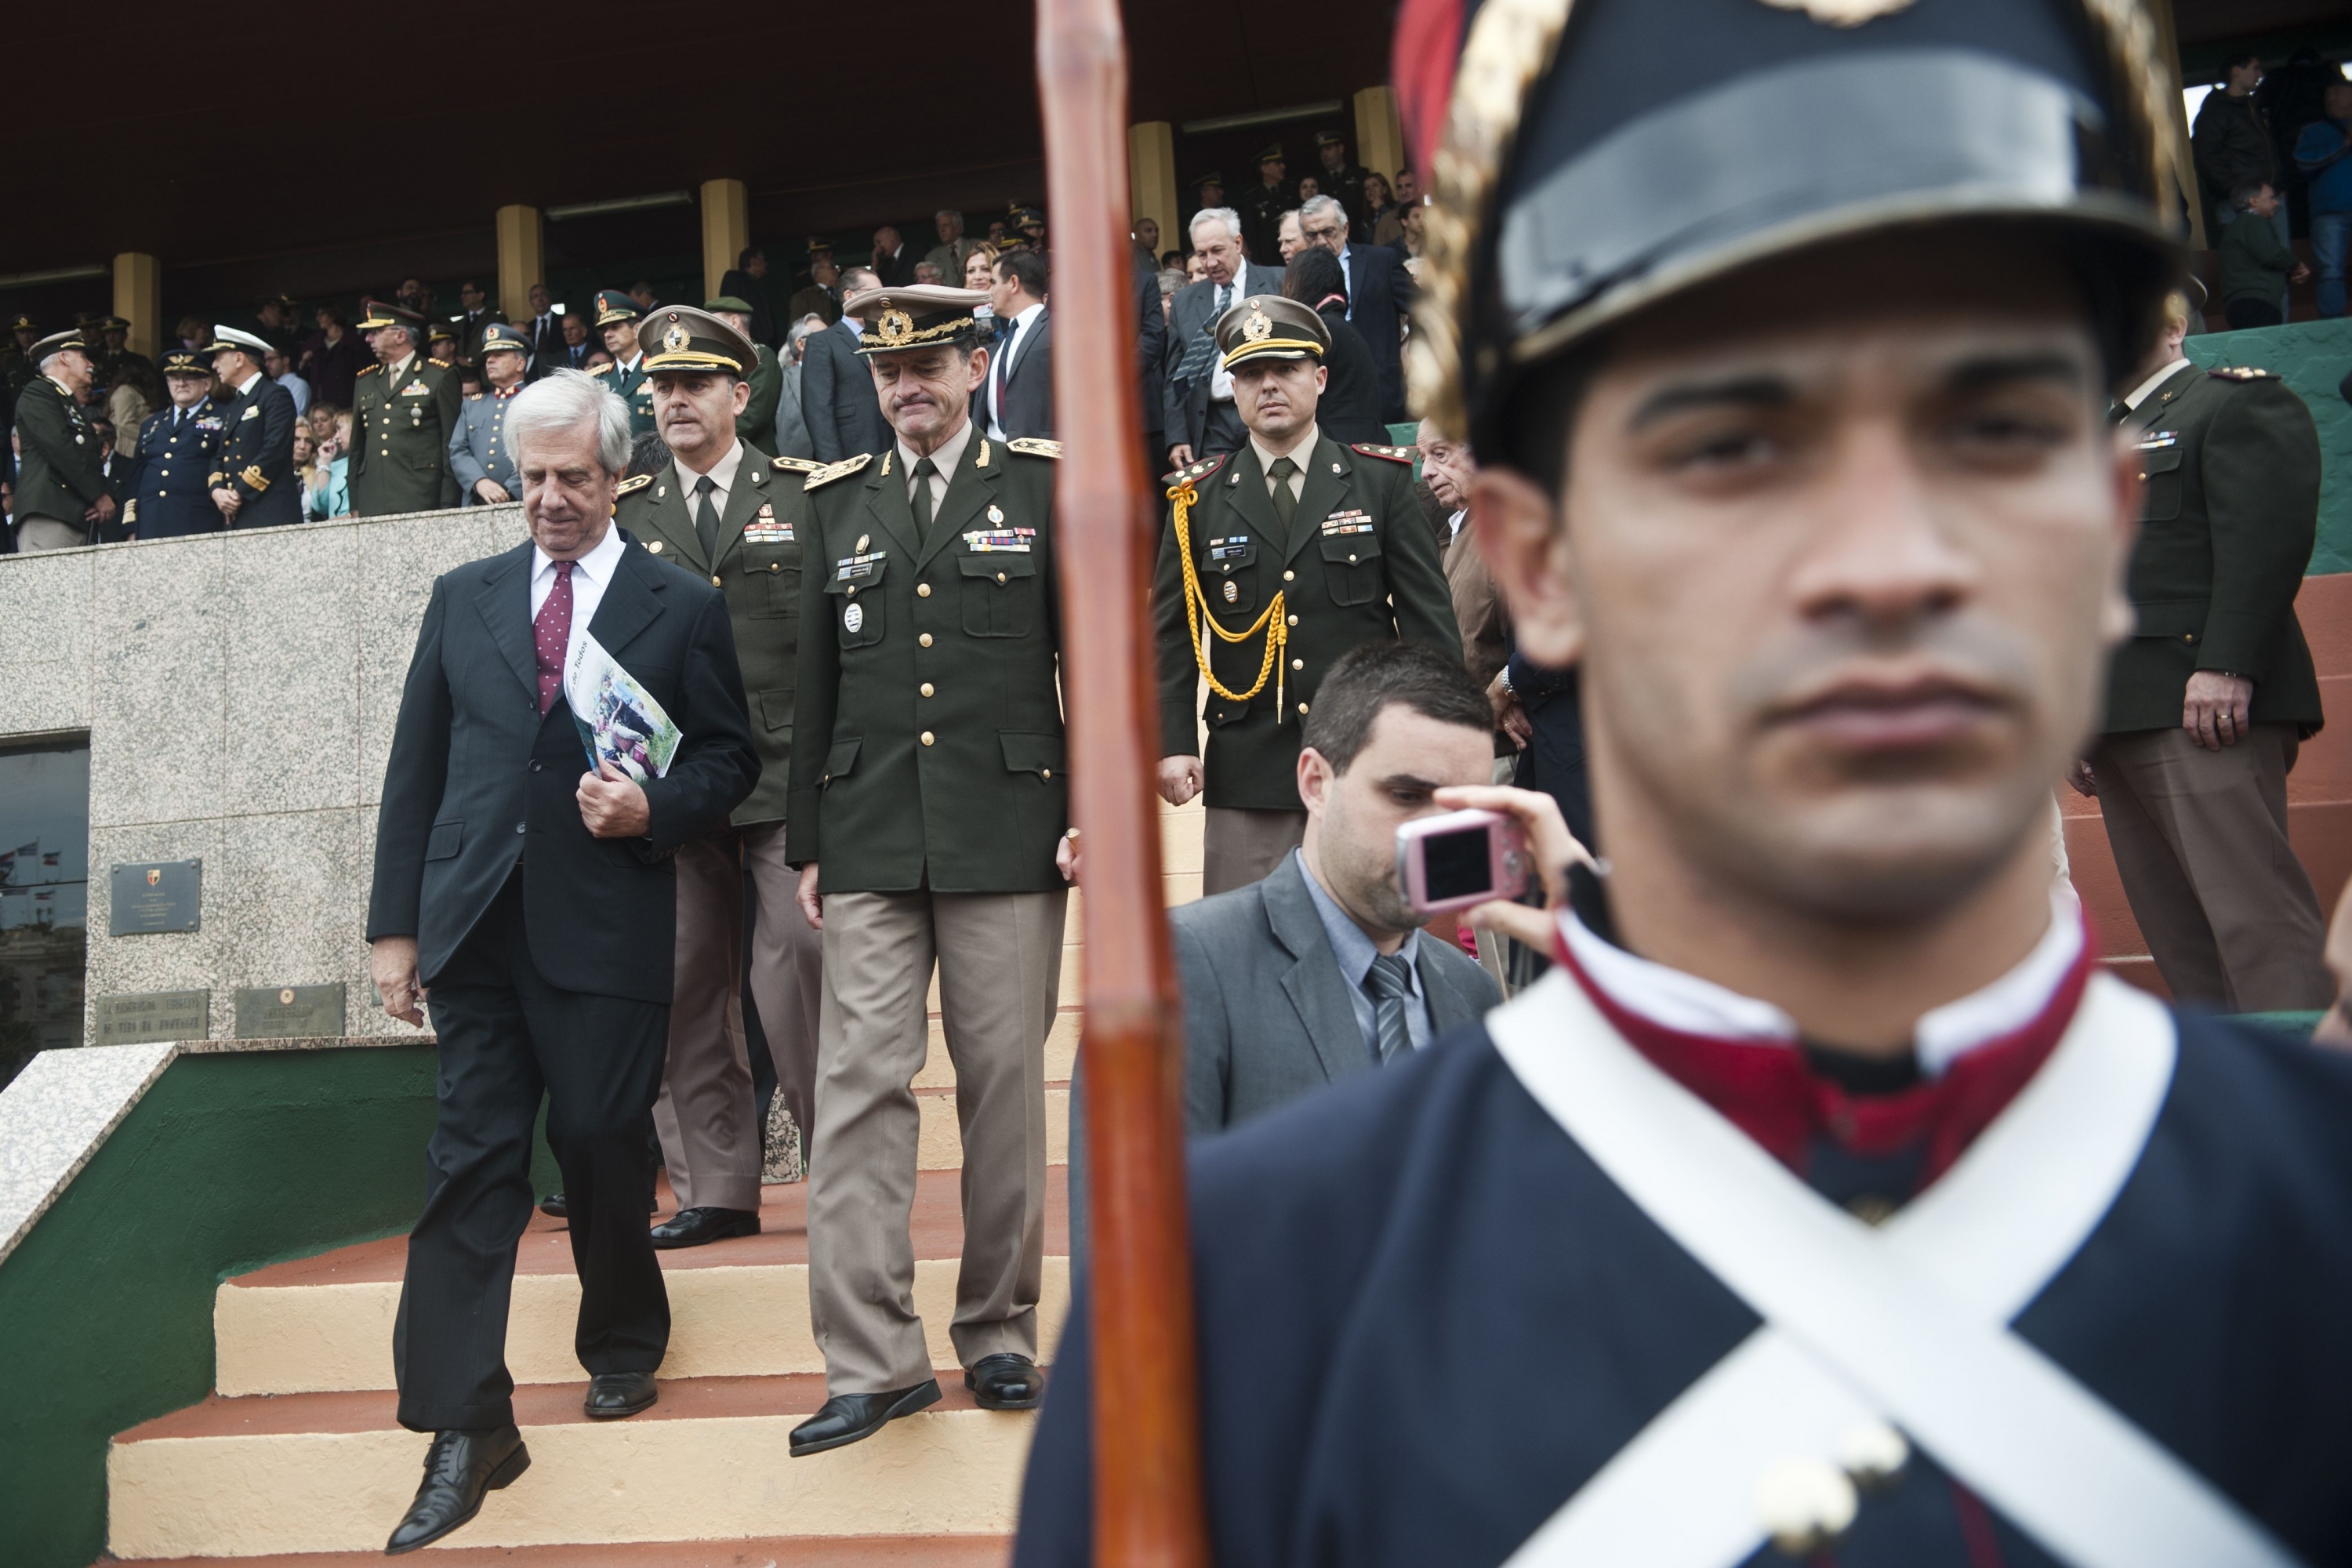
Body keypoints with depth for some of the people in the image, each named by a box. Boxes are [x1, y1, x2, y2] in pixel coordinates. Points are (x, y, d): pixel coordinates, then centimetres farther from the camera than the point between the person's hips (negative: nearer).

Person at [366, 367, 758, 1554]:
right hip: (476, 927, 3)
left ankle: (623, 1346, 32)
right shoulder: (463, 599, 13)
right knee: (470, 1159, -1)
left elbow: (729, 758, 7)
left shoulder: (681, 609, 5)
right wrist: (394, 923, 7)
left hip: (607, 927, -2)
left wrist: (654, 810, -13)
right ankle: (466, 1429, 4)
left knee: (601, 1146, 5)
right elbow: (415, 766, 12)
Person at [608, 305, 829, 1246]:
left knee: (797, 969, -8)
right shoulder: (625, 516, 12)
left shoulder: (805, 497, 6)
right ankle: (715, 1190, 16)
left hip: (788, 779, -3)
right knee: (685, 989, 5)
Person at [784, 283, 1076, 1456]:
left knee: (1003, 1083, 4)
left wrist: (1095, 810, -4)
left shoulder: (1046, 484, 6)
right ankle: (872, 1360, 4)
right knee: (859, 1083, -3)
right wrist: (806, 841, 11)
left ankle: (999, 1332, 19)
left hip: (1007, 831, -2)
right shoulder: (837, 502, 14)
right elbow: (815, 682, 14)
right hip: (869, 840, 2)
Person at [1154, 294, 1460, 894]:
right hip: (1247, 771, 1)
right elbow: (1172, 634, 6)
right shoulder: (1199, 498, 7)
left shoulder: (1382, 482, 5)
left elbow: (1429, 618, 3)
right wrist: (1173, 743, -5)